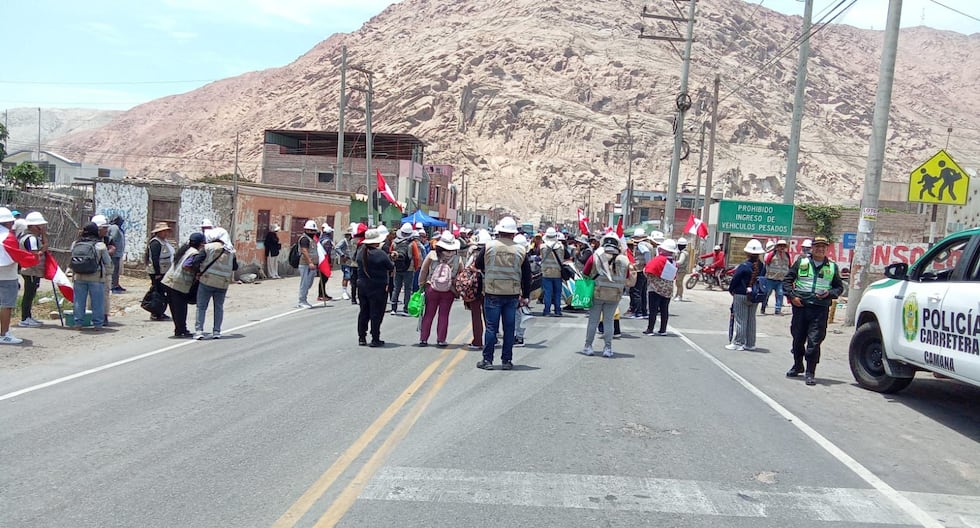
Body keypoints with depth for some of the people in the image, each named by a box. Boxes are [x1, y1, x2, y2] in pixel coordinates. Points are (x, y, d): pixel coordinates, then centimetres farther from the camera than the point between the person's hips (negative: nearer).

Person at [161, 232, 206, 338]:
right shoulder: (195, 253, -13)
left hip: (169, 280, 9)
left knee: (175, 307, 14)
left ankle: (179, 329, 23)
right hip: (179, 284, -9)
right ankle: (181, 331, 6)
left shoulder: (185, 249, 15)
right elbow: (185, 266, -23)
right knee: (180, 308, 1)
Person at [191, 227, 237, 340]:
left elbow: (196, 261, -12)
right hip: (223, 284, 3)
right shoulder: (231, 251, 5)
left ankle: (199, 331, -2)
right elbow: (235, 267, 12)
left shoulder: (207, 248, -7)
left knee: (201, 307, 4)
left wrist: (197, 272, 3)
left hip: (206, 281, -3)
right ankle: (216, 331, 12)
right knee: (219, 307, 13)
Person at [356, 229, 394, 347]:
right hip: (378, 287, -6)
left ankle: (361, 338, 17)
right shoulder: (380, 254, -19)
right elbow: (391, 267, -9)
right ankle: (375, 339, 4)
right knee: (376, 313, 1)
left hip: (362, 285, 6)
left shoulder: (361, 251, 0)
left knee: (363, 312, 14)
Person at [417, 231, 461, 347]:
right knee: (444, 315, 9)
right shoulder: (457, 258, -9)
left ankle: (423, 338, 11)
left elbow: (423, 271, -1)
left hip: (431, 289, 0)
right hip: (449, 291, 0)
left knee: (428, 314, 9)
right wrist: (458, 290, 6)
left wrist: (421, 284, 11)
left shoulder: (432, 255, -9)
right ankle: (441, 340, 10)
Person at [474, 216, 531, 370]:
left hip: (492, 293, -1)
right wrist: (525, 296, 14)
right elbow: (527, 275, 6)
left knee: (491, 327, 4)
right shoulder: (520, 251, 0)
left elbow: (478, 264, 7)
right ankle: (506, 361, 12)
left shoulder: (489, 246, -5)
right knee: (509, 328, 8)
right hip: (512, 294, 1)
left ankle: (487, 360, 6)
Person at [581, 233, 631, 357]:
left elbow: (585, 274, -1)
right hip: (614, 296, 1)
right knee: (609, 321, 9)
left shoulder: (595, 256, -8)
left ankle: (588, 346, 13)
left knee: (593, 321, 8)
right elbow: (627, 278, 6)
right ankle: (608, 348, 8)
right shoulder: (624, 260, -3)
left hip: (597, 294, -1)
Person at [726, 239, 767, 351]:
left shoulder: (743, 266, -18)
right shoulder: (762, 266, -3)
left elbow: (735, 280, -11)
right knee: (751, 319, 13)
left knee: (740, 320, 1)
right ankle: (750, 344, 19)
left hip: (741, 295, -5)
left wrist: (731, 290, 7)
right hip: (755, 297, 5)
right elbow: (763, 279, 4)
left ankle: (738, 343, 5)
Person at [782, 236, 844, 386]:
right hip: (800, 305, 1)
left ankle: (810, 372, -3)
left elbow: (839, 287, 16)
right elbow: (787, 279, 9)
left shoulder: (832, 267, 11)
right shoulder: (801, 261, 8)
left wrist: (829, 293, -5)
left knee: (814, 341, -8)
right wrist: (791, 296, -4)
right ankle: (798, 366, 31)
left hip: (820, 309, -1)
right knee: (797, 338, 11)